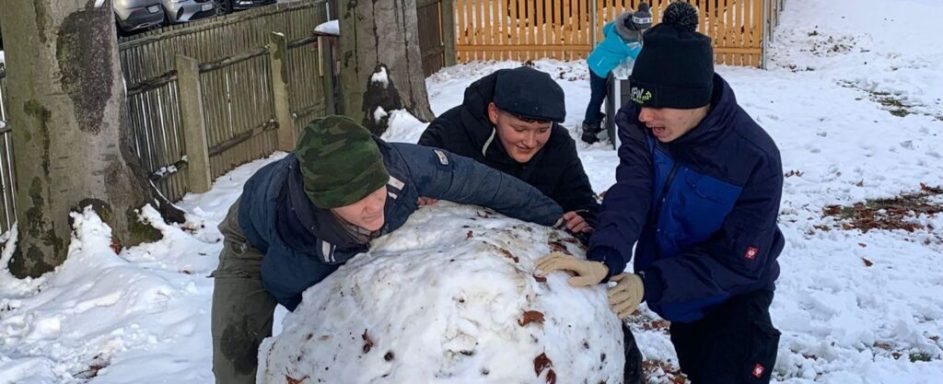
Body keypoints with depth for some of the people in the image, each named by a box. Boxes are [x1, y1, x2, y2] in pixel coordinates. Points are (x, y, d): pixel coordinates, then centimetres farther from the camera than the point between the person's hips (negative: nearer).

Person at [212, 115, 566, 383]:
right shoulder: (293, 228, -48)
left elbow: (482, 183, -27)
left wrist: (551, 216, -14)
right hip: (259, 242, -3)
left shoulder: (399, 165, -43)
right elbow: (281, 285, -24)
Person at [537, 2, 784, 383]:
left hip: (732, 299, -4)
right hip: (683, 295, 4)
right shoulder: (640, 123, -20)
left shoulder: (755, 159, -32)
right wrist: (603, 258, -51)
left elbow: (738, 261, -29)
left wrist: (651, 284, -37)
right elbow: (629, 192, -31)